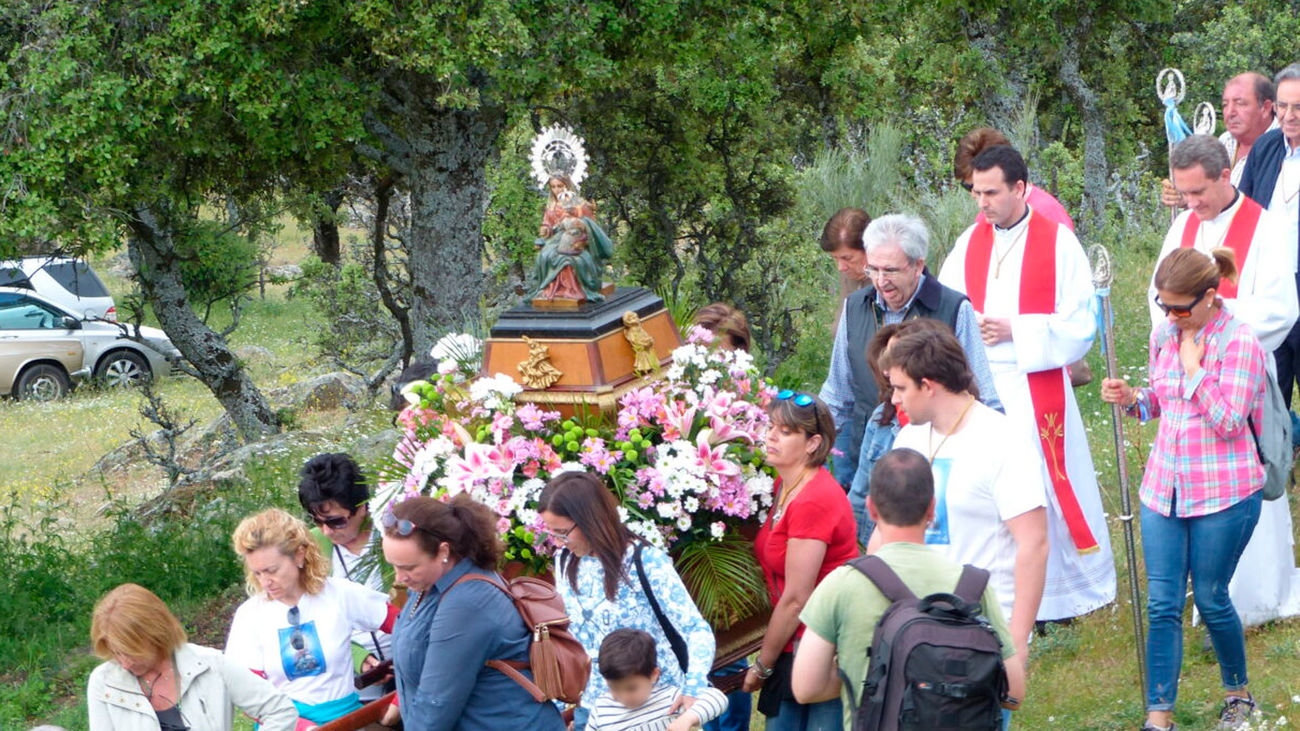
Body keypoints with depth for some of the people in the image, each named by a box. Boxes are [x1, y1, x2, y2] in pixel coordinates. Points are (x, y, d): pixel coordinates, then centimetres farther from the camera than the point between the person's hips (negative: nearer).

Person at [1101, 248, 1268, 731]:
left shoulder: (1240, 343, -13)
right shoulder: (1164, 336, 6)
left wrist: (1193, 364, -19)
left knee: (1210, 598, 6)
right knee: (1162, 604, 2)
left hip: (1223, 492, -5)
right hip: (1164, 487, 5)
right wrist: (1131, 399, -2)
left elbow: (1229, 422, -18)